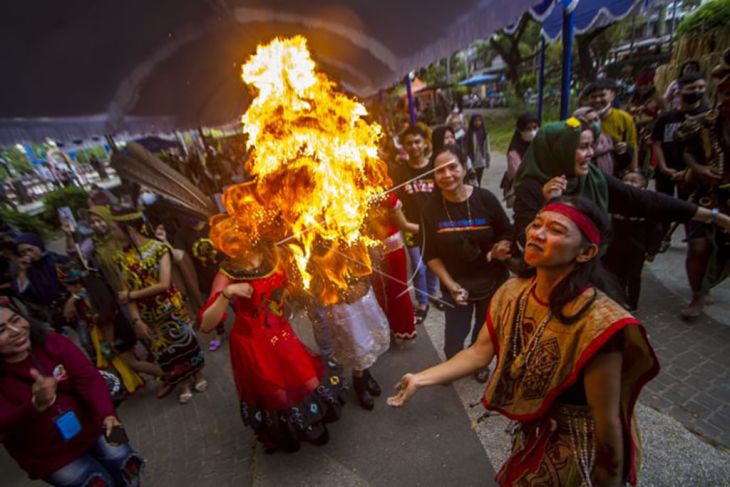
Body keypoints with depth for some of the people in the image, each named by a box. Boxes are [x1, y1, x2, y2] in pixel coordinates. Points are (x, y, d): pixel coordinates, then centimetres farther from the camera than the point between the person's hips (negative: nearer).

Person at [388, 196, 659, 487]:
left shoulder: (596, 321, -33)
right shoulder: (513, 293, -13)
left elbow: (606, 420, -24)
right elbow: (479, 352, -11)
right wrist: (421, 378, -16)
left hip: (579, 451, -5)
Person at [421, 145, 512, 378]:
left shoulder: (485, 198, -16)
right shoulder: (431, 208, -13)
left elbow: (508, 233, -3)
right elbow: (431, 254, -6)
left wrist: (503, 246, -25)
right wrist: (450, 284, -14)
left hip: (492, 281, 1)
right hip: (456, 285, 0)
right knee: (454, 338, 6)